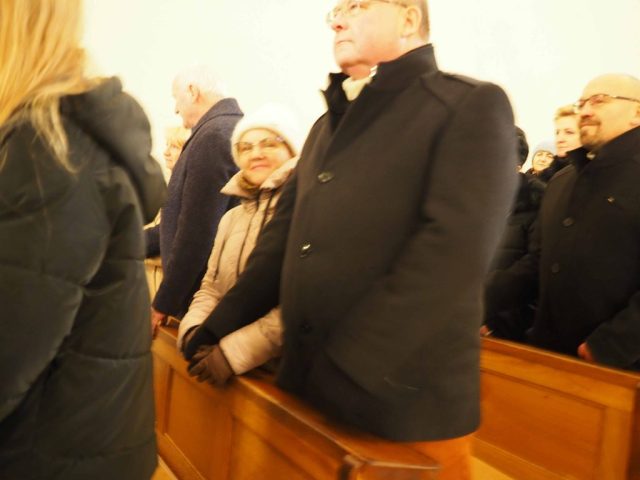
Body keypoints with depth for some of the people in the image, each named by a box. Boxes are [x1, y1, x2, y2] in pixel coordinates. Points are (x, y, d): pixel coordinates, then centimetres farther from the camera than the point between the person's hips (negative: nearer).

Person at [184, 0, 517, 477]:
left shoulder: (472, 106, -6)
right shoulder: (329, 123, 18)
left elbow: (454, 251, -19)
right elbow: (285, 234, 15)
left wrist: (346, 365, -22)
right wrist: (221, 326, 5)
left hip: (404, 399, -6)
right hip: (308, 384, 7)